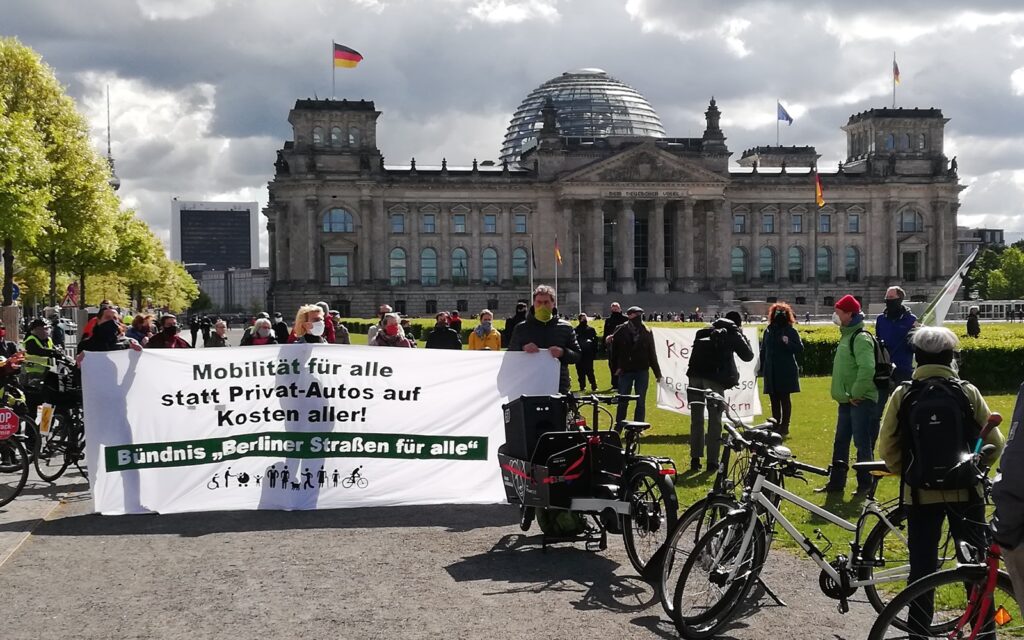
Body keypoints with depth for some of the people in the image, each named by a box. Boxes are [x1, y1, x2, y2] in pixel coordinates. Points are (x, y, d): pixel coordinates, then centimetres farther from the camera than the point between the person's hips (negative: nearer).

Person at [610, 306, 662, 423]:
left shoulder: (647, 332, 1)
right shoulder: (620, 331, -3)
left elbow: (652, 353, 6)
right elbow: (614, 351, 3)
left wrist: (657, 372, 7)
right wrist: (615, 368, -4)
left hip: (642, 371, 1)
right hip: (625, 371, -1)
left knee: (641, 402, 5)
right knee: (622, 401, 5)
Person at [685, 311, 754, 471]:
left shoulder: (704, 331, 24)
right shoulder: (733, 334, 10)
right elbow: (748, 356, 15)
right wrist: (743, 338, 27)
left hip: (695, 375, 4)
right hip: (714, 378, -4)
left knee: (696, 419, 11)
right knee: (715, 420, 5)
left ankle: (695, 459, 11)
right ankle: (712, 461, 3)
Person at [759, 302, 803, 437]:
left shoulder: (791, 331, -1)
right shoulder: (768, 331, 10)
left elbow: (800, 349, -7)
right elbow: (763, 351, 13)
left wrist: (788, 343, -24)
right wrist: (762, 368, 8)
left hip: (786, 372, -4)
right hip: (771, 372, 4)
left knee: (785, 399, 1)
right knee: (774, 400, 9)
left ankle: (784, 426, 5)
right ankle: (776, 425, 17)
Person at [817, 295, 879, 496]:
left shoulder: (861, 338, -16)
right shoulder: (846, 336, 15)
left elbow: (867, 369, -27)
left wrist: (857, 394, -21)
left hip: (860, 401, -10)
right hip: (846, 401, 10)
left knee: (863, 444, -1)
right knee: (840, 443, 15)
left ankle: (865, 485, 8)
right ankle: (836, 483, 23)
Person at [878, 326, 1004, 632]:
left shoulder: (903, 395, -5)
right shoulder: (968, 392, -5)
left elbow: (887, 449, -2)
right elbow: (994, 444, -1)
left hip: (920, 493, 0)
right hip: (966, 492, 0)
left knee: (922, 566, 8)